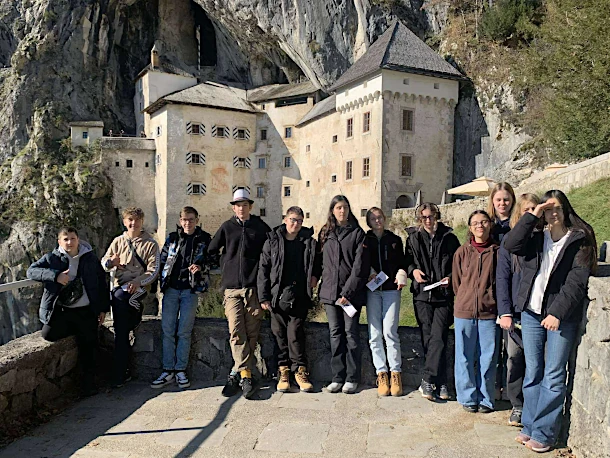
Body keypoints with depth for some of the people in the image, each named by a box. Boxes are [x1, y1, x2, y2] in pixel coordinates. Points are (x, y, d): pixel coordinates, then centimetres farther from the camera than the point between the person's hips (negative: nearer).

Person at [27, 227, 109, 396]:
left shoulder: (91, 258, 7)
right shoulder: (52, 258, 6)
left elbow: (102, 283, 11)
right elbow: (31, 271, -6)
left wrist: (103, 308, 6)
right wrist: (55, 276, -21)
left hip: (86, 312, -1)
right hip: (61, 311, 1)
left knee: (88, 347, -3)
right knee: (48, 334, -22)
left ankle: (88, 384, 11)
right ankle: (74, 329, 8)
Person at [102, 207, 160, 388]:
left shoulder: (150, 244, 7)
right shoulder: (118, 241, 17)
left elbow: (153, 270, -3)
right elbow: (104, 263, 10)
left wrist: (138, 281, -22)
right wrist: (110, 262, -16)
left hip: (139, 287, -4)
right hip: (119, 286, 4)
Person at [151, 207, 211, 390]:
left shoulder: (205, 239, 5)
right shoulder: (172, 238, 11)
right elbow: (162, 260, 14)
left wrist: (200, 268, -11)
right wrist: (161, 282, 6)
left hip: (191, 289, -2)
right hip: (171, 289, 2)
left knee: (184, 332, 0)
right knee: (167, 330, 1)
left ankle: (180, 370, 11)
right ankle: (168, 371, 9)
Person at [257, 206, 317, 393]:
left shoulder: (309, 242, 7)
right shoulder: (272, 241, 4)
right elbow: (263, 269, 3)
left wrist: (315, 276, 1)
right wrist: (264, 297, -3)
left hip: (299, 297, 0)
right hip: (278, 296, 0)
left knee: (295, 333, -4)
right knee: (280, 334, 5)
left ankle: (300, 370, 10)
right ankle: (283, 371, 16)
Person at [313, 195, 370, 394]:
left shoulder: (357, 233, 0)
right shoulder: (325, 233, 12)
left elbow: (360, 266, -6)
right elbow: (319, 260, 15)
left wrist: (348, 292, -12)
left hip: (351, 292, -3)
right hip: (329, 291, 3)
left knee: (351, 333, 1)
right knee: (335, 333, 6)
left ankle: (352, 378, 10)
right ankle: (338, 377, 13)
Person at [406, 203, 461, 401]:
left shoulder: (449, 238, 4)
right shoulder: (413, 238, 9)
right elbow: (407, 261, 16)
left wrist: (450, 277, -9)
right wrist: (413, 270, -4)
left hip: (444, 295, -2)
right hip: (422, 295, 2)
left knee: (438, 337, -12)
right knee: (427, 338, 2)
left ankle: (428, 380, -7)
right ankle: (440, 383, 14)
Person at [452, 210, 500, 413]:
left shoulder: (497, 251, 1)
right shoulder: (462, 251, 3)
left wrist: (492, 302, 5)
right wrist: (466, 299, 10)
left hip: (489, 312, -1)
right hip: (464, 311, 1)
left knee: (488, 358, 6)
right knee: (465, 357, 7)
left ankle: (485, 400, 21)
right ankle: (468, 398, 21)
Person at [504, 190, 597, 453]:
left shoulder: (579, 241, -1)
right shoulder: (535, 239, 11)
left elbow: (576, 282, -9)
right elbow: (510, 245, -8)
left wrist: (557, 313, -16)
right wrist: (532, 215, -8)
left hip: (562, 316, -4)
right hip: (531, 313, 4)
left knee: (553, 376, 1)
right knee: (532, 373, 11)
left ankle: (543, 434, 10)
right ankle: (529, 426, 21)